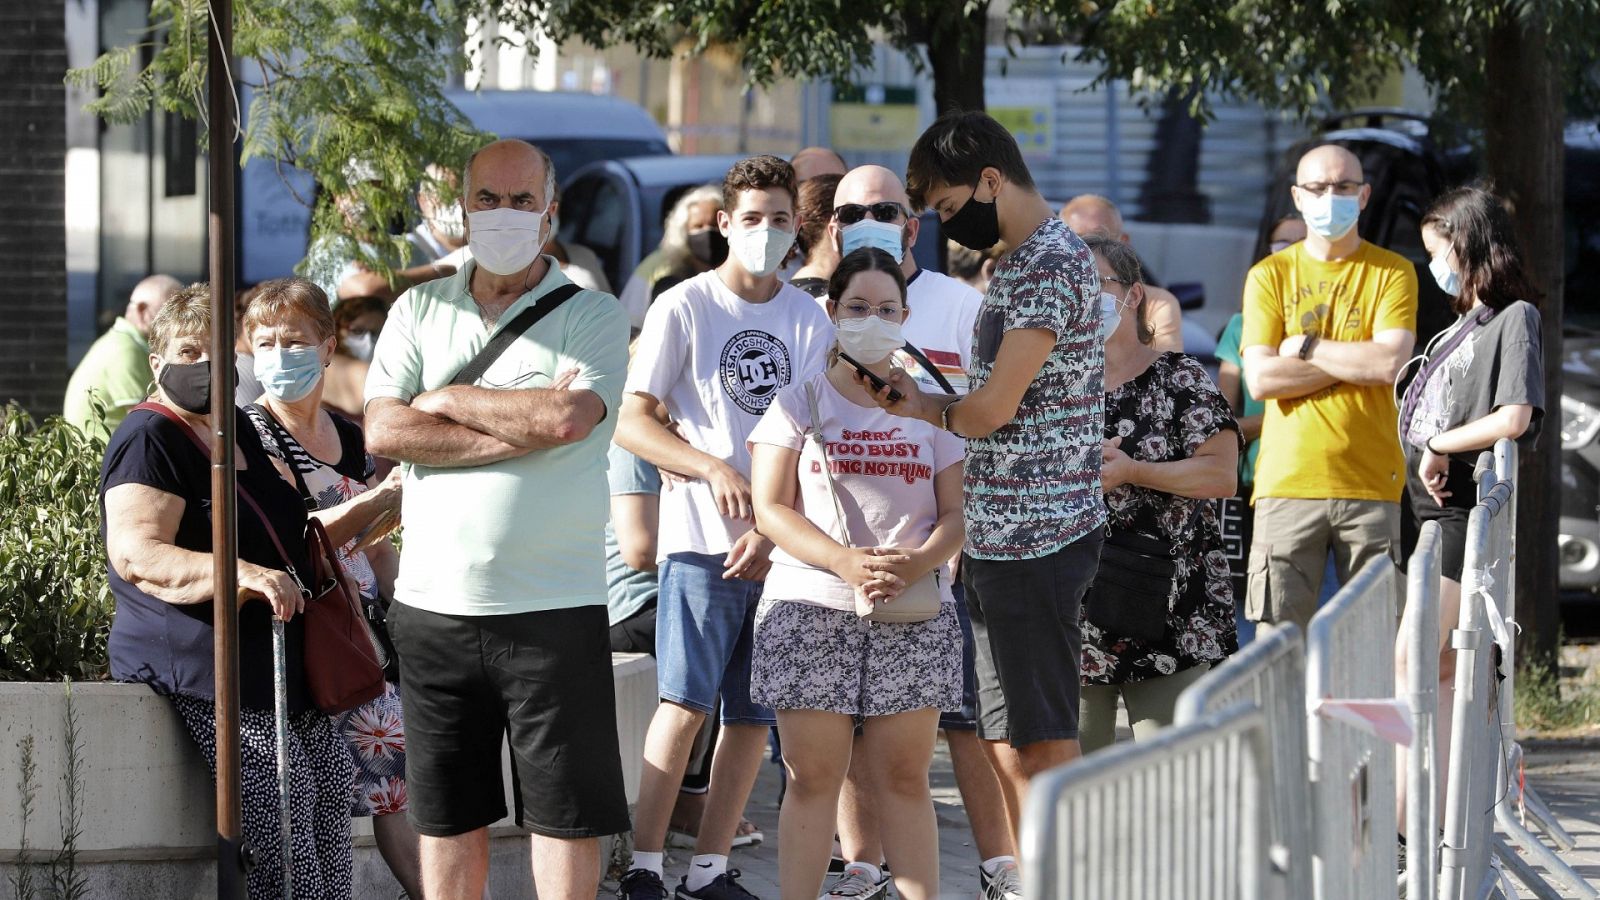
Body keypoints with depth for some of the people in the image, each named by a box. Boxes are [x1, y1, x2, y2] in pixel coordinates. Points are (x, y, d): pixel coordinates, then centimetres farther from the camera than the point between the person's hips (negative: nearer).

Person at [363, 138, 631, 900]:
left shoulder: (591, 316, 1)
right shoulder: (420, 311, 10)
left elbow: (567, 418, -18)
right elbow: (384, 431, -4)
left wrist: (446, 398, -6)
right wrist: (520, 431, -12)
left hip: (553, 605, -3)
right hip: (435, 601, 3)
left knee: (566, 808, -2)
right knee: (446, 810, 9)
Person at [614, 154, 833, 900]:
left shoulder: (808, 319, 10)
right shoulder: (684, 308, -1)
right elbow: (632, 423, -4)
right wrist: (714, 468, -17)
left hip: (781, 542, 4)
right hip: (703, 537, -4)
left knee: (754, 715, 4)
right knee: (685, 704, -12)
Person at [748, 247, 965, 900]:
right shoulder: (799, 404, 7)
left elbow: (957, 513, 8)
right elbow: (771, 509, -2)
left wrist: (915, 564, -14)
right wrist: (849, 563, -17)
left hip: (913, 613, 2)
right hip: (811, 607, -2)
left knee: (904, 776, 2)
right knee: (812, 777, -2)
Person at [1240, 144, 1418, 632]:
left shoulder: (1392, 274, 8)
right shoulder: (1269, 276, 9)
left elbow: (1391, 363, -8)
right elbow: (1261, 377, -4)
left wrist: (1307, 346, -3)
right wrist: (1358, 362, -5)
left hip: (1371, 483, 0)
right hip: (1288, 481, 0)